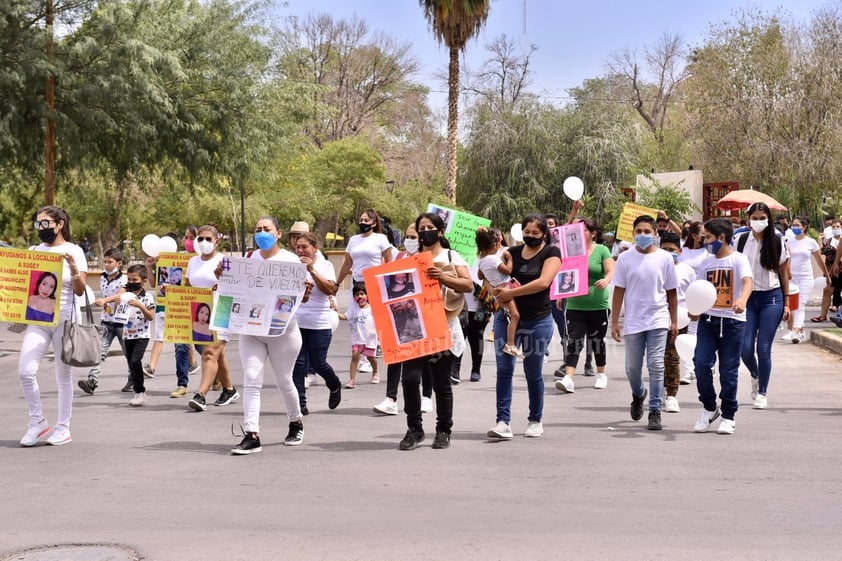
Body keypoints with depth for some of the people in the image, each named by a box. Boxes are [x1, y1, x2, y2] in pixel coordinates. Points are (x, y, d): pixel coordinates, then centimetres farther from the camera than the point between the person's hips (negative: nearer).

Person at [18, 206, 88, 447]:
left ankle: (63, 427, 16)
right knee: (25, 371, -9)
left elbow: (80, 290, -7)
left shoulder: (74, 252, -2)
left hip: (64, 318, -3)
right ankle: (37, 422, 7)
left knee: (63, 376, 5)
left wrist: (73, 267, -23)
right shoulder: (34, 251, 9)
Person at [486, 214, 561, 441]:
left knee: (533, 373, 8)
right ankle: (503, 421, -7)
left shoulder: (551, 253, -3)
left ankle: (535, 420, 23)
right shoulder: (512, 252, 9)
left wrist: (512, 292, -22)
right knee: (504, 369, -6)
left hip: (537, 320, -3)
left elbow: (543, 282, -19)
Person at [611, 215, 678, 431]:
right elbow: (618, 291, 3)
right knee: (632, 368, 8)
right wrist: (615, 322, 0)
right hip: (633, 322, 1)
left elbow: (671, 292, 6)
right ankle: (638, 395, 38)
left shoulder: (664, 258, 1)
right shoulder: (625, 258, 1)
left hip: (658, 320, -1)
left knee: (656, 366, -5)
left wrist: (674, 322, 4)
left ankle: (655, 411, 2)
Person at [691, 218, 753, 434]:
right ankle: (709, 408, 10)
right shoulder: (704, 262, 9)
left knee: (729, 370, 2)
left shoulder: (738, 259, -5)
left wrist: (742, 300, -44)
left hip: (733, 321, -4)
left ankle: (728, 416, 15)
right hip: (708, 319, 4)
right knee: (701, 362, -10)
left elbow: (747, 281, -24)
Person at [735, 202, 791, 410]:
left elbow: (784, 274, 6)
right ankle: (755, 375, 29)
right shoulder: (741, 241, 2)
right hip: (747, 298, 1)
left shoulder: (777, 242, -1)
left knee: (763, 348, -2)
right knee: (745, 347, -4)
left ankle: (762, 393, 12)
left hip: (771, 298, -1)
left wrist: (786, 303, 5)